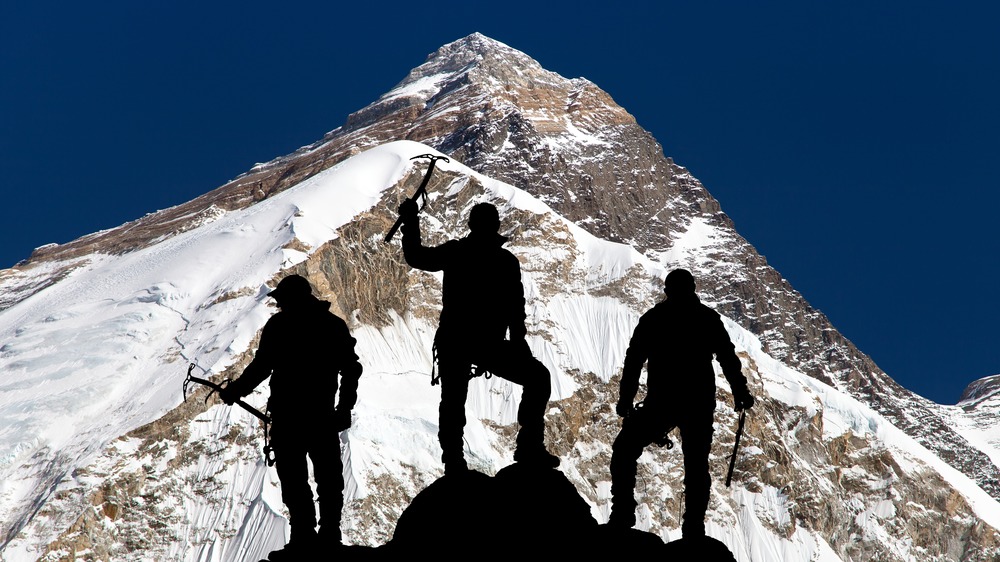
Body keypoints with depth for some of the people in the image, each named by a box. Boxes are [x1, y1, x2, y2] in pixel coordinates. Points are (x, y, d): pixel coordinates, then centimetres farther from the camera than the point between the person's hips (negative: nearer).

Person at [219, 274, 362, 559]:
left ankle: (303, 538, -6)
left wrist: (234, 391, 6)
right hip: (324, 414, 5)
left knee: (293, 477, -3)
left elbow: (260, 366, -7)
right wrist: (344, 408, 17)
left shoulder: (279, 324, -6)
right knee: (328, 476, 11)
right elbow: (351, 369, 10)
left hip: (288, 414, -5)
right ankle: (329, 535, 15)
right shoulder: (334, 324, 9)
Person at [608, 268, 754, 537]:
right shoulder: (708, 318, 7)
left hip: (660, 402, -1)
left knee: (624, 450, 9)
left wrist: (625, 400, 5)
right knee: (696, 465, 8)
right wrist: (740, 393, 11)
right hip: (700, 404, 2)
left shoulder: (652, 318, 5)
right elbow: (728, 359, 4)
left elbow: (633, 361, 2)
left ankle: (623, 514, -4)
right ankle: (693, 527, -1)